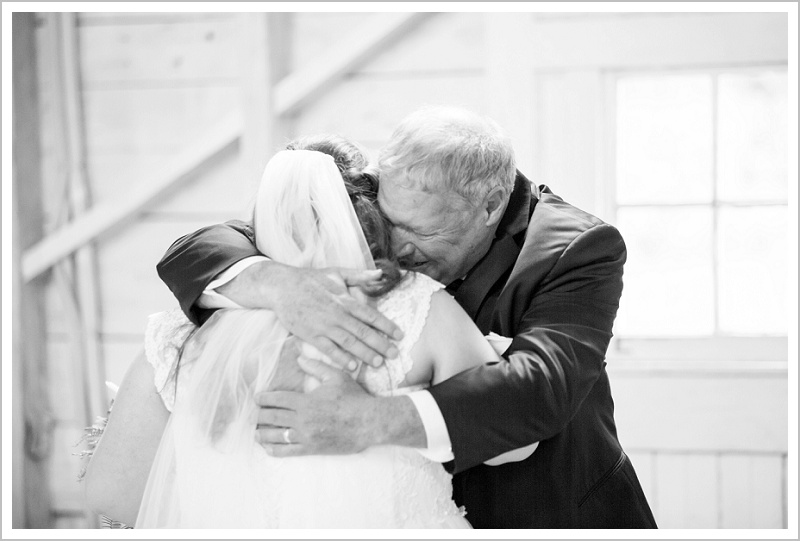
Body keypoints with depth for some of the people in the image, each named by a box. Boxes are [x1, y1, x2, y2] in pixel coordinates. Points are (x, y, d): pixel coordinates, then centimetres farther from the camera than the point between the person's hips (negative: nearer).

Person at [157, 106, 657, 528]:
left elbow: (539, 385, -35)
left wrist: (372, 421, -47)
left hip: (560, 521, -4)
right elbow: (192, 256, -13)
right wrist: (287, 288, -36)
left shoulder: (578, 250, -18)